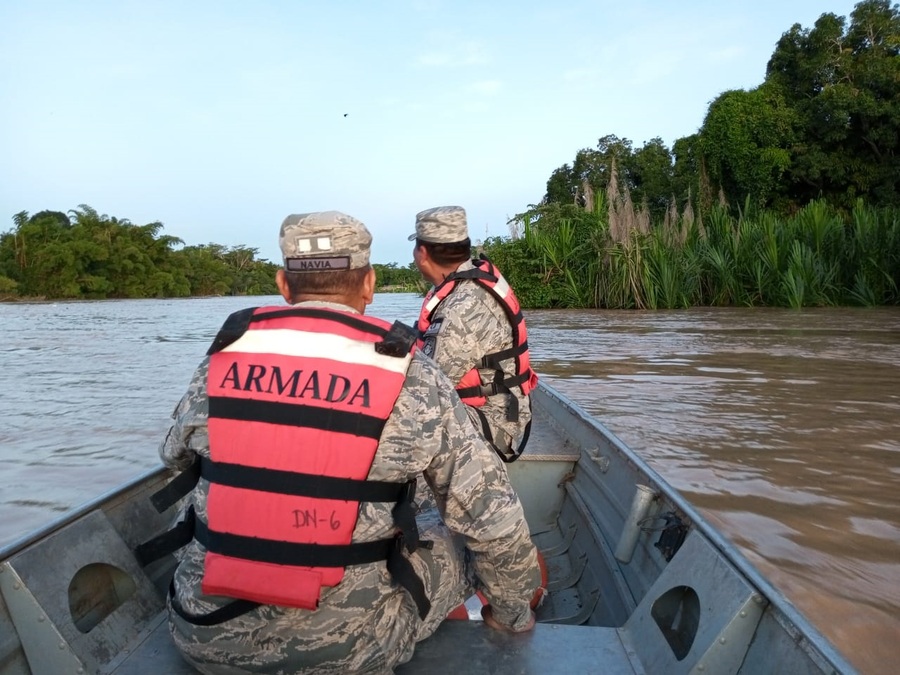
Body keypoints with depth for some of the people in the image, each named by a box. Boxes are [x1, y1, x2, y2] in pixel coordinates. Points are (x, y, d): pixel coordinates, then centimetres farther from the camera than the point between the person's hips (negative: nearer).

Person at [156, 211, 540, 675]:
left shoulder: (221, 360, -5)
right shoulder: (414, 381, -13)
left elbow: (173, 457, 14)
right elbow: (495, 523, -8)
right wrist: (513, 615, 11)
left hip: (205, 637, 3)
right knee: (463, 536, 18)